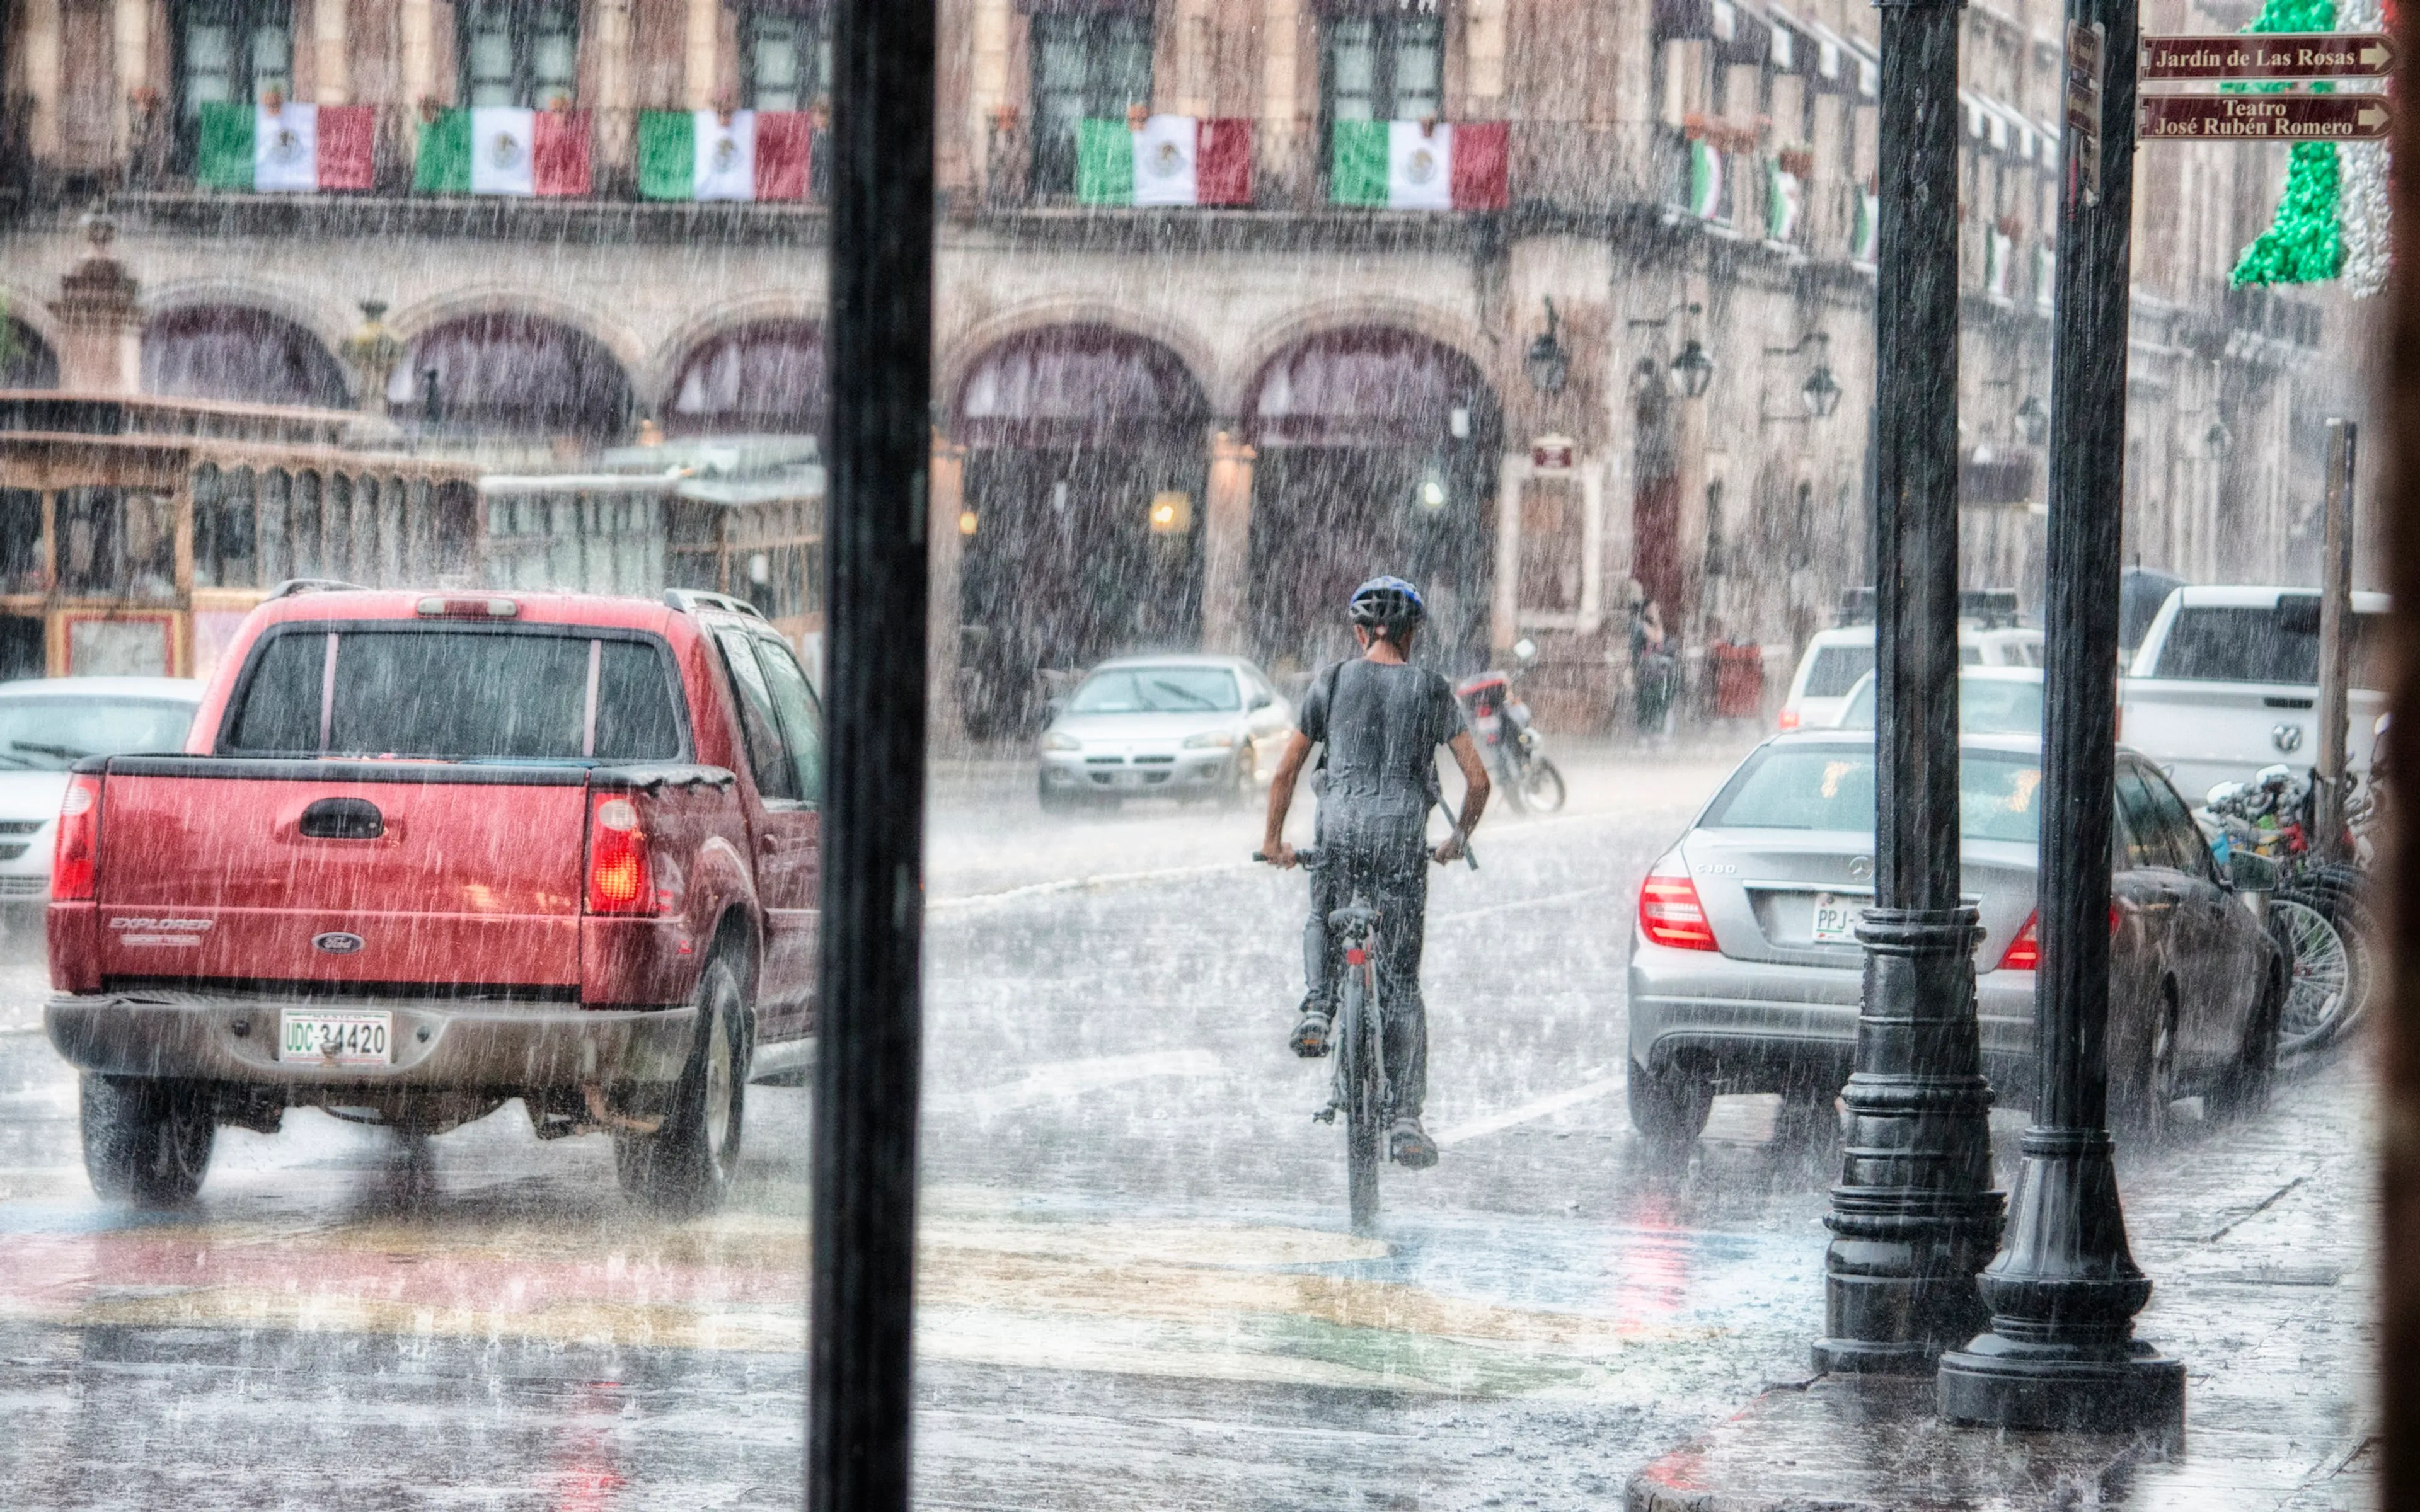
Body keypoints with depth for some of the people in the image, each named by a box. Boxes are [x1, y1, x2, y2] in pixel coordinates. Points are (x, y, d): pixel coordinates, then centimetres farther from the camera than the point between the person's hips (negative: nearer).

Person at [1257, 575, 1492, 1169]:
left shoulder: (1332, 681, 7)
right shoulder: (1432, 690, 6)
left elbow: (1287, 771, 9)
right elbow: (1478, 780, 6)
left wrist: (1274, 840, 22)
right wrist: (1459, 838, 23)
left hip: (1340, 829, 0)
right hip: (1403, 833, 0)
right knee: (1401, 982, 4)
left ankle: (1317, 1007, -2)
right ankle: (1405, 1120, -1)